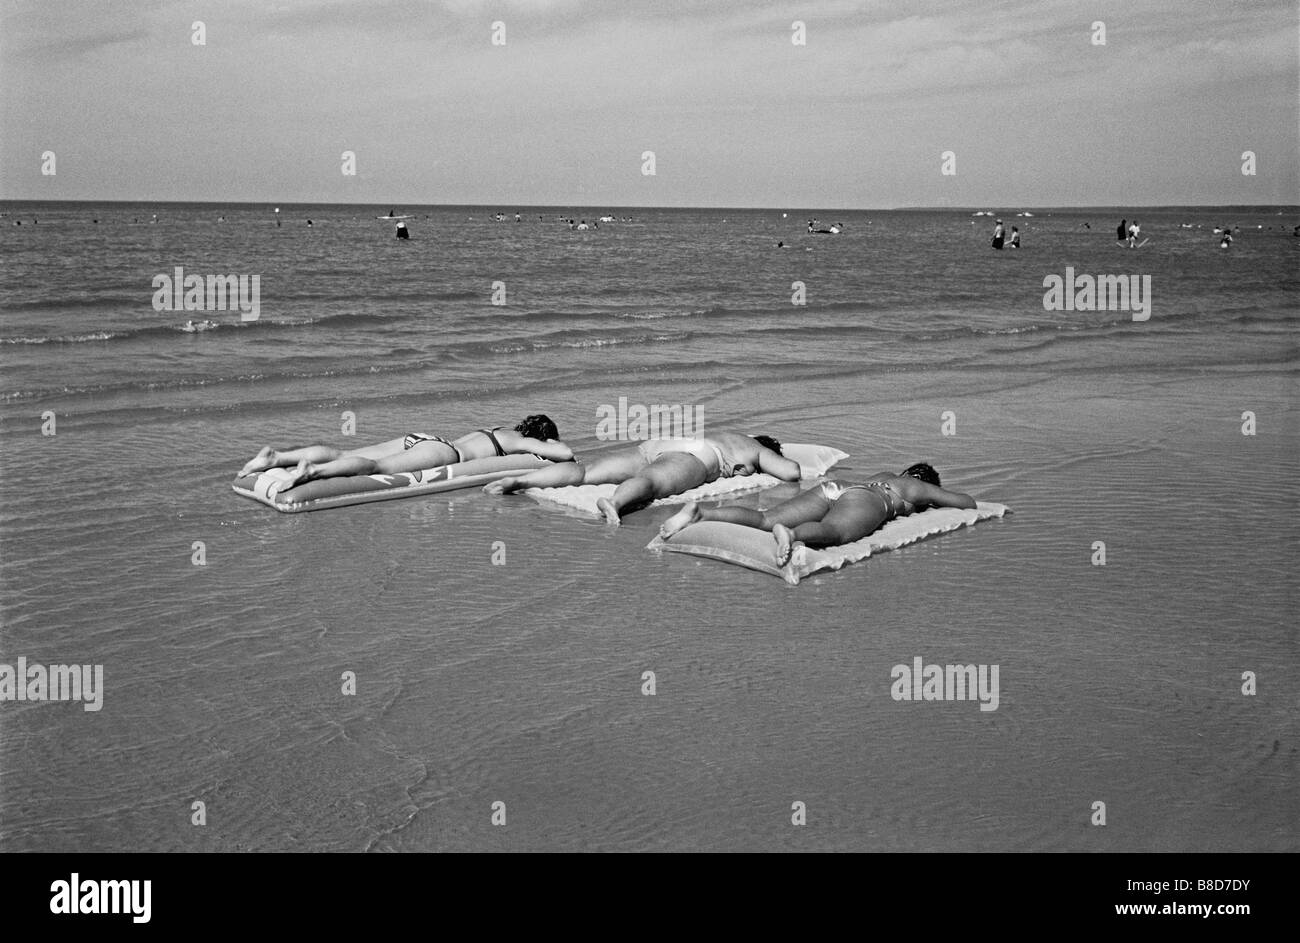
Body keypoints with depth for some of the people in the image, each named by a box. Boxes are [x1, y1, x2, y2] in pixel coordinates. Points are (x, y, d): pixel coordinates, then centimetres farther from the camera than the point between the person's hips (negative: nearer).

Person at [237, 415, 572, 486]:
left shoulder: (497, 430, 31)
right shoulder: (520, 441, 9)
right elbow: (566, 454, -1)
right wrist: (553, 446, 24)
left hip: (421, 439, 8)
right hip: (441, 451, -8)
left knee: (343, 455, -4)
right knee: (375, 466, -29)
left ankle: (276, 458, -15)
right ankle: (312, 470, -51)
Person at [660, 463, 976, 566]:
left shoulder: (885, 475, 44)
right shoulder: (920, 488, 31)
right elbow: (968, 502, 35)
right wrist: (937, 503, 54)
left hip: (833, 488, 6)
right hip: (863, 501, -6)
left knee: (765, 519, -12)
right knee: (835, 531, -39)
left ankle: (700, 512, -30)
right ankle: (791, 534, -72)